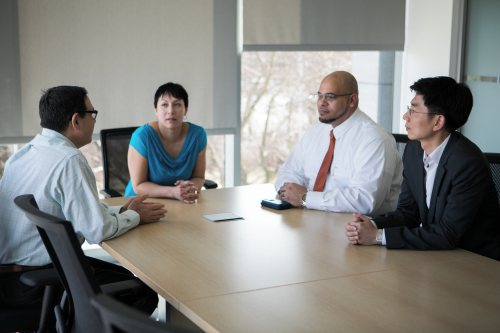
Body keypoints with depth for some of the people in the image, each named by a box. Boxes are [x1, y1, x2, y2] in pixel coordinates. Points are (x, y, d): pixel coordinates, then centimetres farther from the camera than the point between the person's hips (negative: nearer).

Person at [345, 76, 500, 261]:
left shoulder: (469, 164, -22)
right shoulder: (413, 149, 1)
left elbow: (448, 235, -23)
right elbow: (408, 211, 6)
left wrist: (378, 236, -23)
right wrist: (373, 225, -14)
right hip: (437, 254, 6)